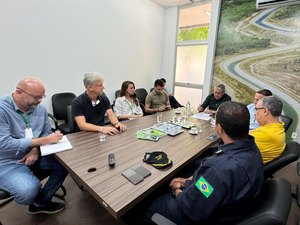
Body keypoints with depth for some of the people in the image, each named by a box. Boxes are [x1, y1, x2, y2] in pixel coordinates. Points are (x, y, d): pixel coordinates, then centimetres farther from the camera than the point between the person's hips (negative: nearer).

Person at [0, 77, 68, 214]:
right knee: (29, 191, -29)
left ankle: (40, 202, 10)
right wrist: (43, 141, -25)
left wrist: (36, 149, -14)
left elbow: (46, 132, 6)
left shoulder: (40, 109, -1)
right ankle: (41, 201, 11)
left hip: (35, 154, 6)